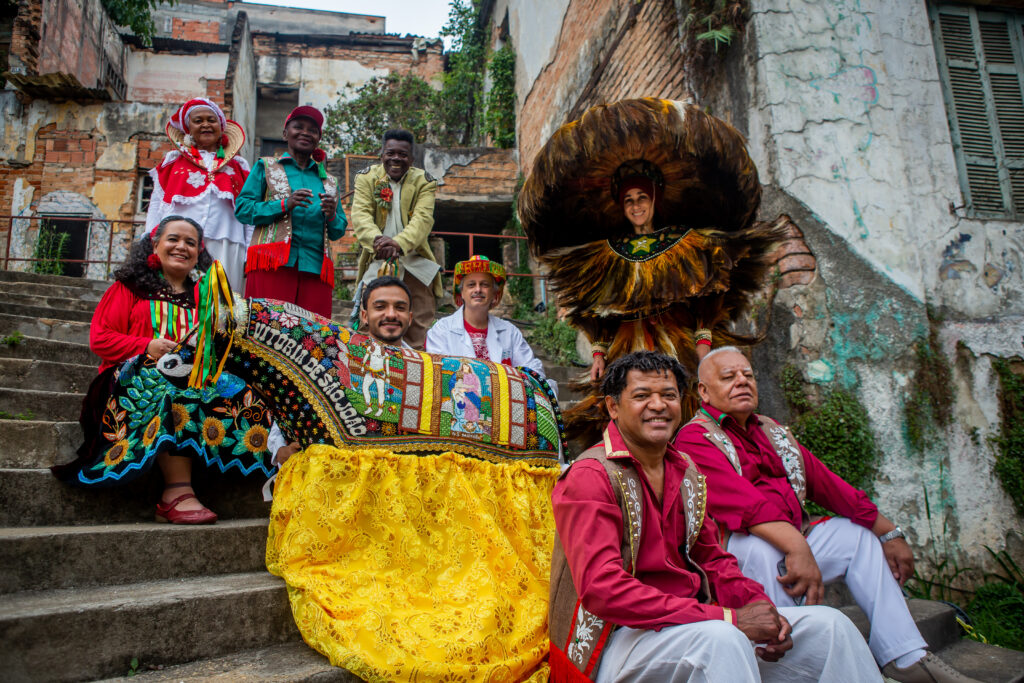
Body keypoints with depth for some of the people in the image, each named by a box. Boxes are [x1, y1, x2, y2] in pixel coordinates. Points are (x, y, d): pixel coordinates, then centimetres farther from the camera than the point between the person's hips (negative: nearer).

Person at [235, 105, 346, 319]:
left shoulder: (328, 180, 24)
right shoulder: (266, 167, 16)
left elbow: (339, 231, 20)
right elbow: (242, 209, 5)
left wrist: (331, 215, -3)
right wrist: (284, 205, -9)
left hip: (315, 268, 3)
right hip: (272, 264, -2)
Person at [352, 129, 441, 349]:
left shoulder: (423, 181, 4)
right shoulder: (367, 178, 7)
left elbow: (423, 219, -13)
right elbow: (360, 214, -9)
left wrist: (399, 243, -33)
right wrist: (377, 239, -31)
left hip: (416, 263, 0)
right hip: (377, 262, 1)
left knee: (418, 330, -1)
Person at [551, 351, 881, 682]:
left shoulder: (686, 470, 13)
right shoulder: (590, 476, -14)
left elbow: (712, 560, 17)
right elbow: (603, 590, -24)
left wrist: (758, 608, -6)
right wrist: (729, 618, -25)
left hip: (690, 624, 8)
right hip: (622, 637, -7)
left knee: (829, 625, 0)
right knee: (720, 639, -37)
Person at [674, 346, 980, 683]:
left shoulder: (772, 431, 16)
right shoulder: (694, 438, -10)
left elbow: (827, 484, 14)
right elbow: (746, 503, -26)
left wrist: (889, 533, 11)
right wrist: (798, 547, -36)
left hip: (791, 544, 9)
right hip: (730, 551, -8)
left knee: (859, 533, 10)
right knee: (760, 547, -36)